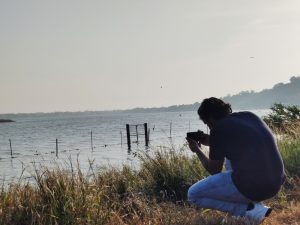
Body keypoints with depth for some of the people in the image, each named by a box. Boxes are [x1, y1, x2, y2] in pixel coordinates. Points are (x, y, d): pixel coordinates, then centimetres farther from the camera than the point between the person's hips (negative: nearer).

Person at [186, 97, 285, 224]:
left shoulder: (219, 129, -5)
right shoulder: (249, 116, 13)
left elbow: (214, 170, 4)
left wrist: (197, 151, 20)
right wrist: (210, 141, 29)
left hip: (250, 187, -7)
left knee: (193, 195, 9)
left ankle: (248, 210, -1)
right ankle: (253, 203, 17)